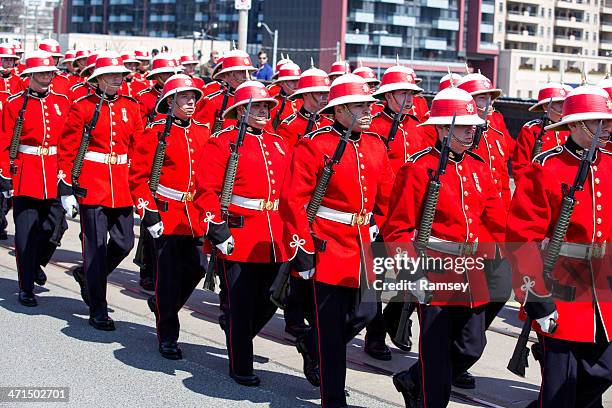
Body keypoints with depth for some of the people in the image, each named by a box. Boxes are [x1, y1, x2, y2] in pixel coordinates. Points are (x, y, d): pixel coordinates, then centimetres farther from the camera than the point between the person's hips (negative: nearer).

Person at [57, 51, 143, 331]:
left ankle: (87, 275, 34)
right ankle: (98, 310, 5)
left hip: (123, 187, 5)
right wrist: (65, 189, -7)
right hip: (92, 184, -5)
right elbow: (67, 150, -3)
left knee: (124, 243, 6)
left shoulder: (131, 107, 8)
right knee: (96, 246, -3)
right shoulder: (82, 107, -3)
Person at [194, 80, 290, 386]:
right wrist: (217, 231, -17)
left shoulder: (279, 144, 14)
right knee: (241, 304, 2)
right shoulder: (223, 142, -5)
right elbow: (206, 189, -11)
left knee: (269, 301, 11)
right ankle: (240, 366, 14)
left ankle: (238, 337, 37)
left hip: (274, 241, 6)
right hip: (238, 237, -6)